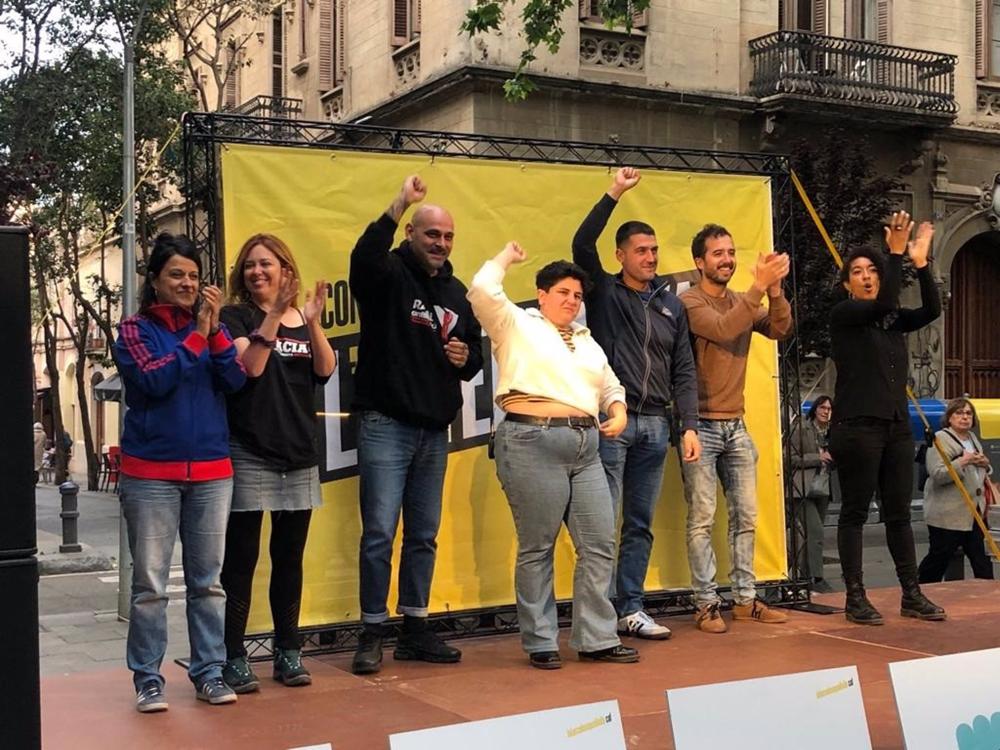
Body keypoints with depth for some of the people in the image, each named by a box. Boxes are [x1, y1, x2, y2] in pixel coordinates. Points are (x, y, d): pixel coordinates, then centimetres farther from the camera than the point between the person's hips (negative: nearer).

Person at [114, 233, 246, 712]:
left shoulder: (212, 327, 10)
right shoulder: (135, 330, 1)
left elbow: (235, 381, -3)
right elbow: (155, 380, -15)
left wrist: (214, 330, -14)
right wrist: (196, 335, -15)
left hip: (212, 472, 3)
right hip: (151, 473, -3)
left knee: (208, 580, 7)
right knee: (150, 583, 0)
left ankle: (209, 672, 15)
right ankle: (147, 678, 8)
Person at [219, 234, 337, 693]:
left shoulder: (302, 319, 12)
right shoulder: (236, 316, 0)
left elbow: (325, 370, -2)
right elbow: (250, 366, -17)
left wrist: (312, 323, -16)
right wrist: (274, 314, -22)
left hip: (299, 456, 5)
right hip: (248, 455, -4)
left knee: (289, 558, 11)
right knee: (241, 558, -3)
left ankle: (288, 652, 20)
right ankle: (234, 658, 4)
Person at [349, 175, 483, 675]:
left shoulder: (456, 292, 15)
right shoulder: (390, 275, -4)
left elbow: (475, 355, 24)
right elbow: (363, 258, -29)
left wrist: (466, 360, 0)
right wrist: (399, 206, -37)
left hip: (435, 431, 7)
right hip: (385, 425, -6)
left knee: (424, 535, 12)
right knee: (380, 532, -5)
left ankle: (415, 629, 22)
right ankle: (372, 634, 5)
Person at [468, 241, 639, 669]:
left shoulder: (586, 341, 25)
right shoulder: (516, 325, 5)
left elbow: (610, 385, 30)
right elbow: (482, 291, -10)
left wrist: (619, 410, 9)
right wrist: (506, 258, 7)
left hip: (585, 448, 7)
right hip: (533, 443, -7)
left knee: (599, 544, 3)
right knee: (537, 549, -1)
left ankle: (596, 639, 12)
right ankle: (540, 643, 9)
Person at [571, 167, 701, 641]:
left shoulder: (671, 305, 14)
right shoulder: (604, 292, 3)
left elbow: (683, 371, 11)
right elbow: (582, 245, -14)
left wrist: (689, 426, 2)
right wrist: (614, 194, -18)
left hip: (655, 426, 5)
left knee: (640, 525, 9)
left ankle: (630, 610, 17)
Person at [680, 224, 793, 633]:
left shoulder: (745, 303, 13)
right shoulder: (689, 301, -8)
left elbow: (780, 329, -2)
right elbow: (722, 329, -25)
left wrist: (774, 289, -17)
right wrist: (759, 286, -27)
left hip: (736, 426, 7)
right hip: (701, 425, -7)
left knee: (745, 516, 9)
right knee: (702, 519, -4)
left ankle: (745, 599, 17)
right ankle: (707, 604, 1)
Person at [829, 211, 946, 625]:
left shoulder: (893, 320, 15)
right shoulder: (842, 314, -2)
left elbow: (932, 310, -2)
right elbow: (883, 305, -19)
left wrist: (920, 263, -8)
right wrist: (896, 253, -18)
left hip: (897, 425, 6)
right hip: (857, 426, -6)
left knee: (899, 513, 8)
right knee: (855, 512, -2)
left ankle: (912, 595, 13)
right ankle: (855, 598, 2)